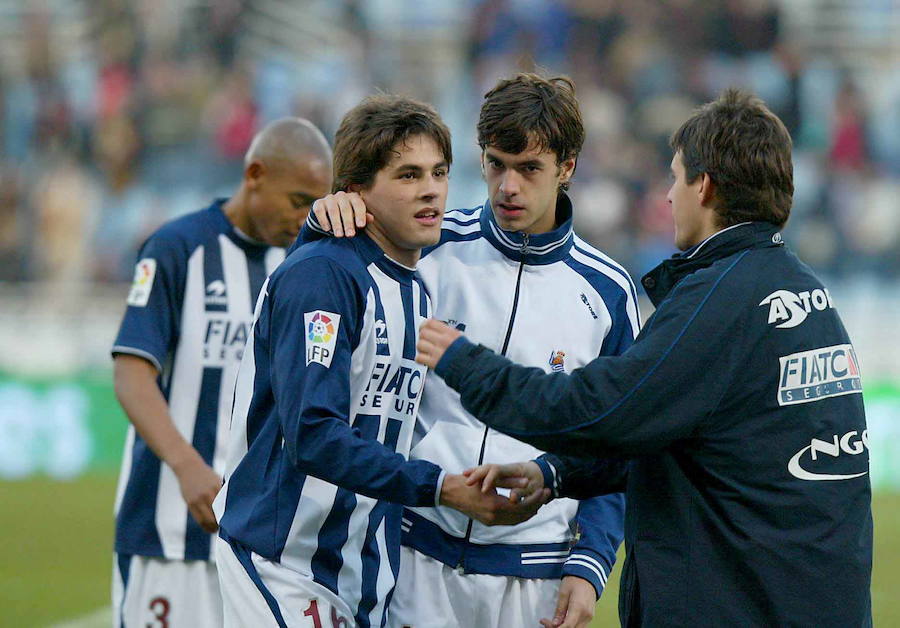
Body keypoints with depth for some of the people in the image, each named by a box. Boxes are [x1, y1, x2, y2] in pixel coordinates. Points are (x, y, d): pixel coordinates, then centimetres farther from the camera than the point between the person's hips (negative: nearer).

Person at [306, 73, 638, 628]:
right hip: (418, 559, 0)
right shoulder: (433, 247, 2)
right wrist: (324, 221, -11)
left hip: (536, 574, 0)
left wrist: (589, 565, -3)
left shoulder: (606, 290, 4)